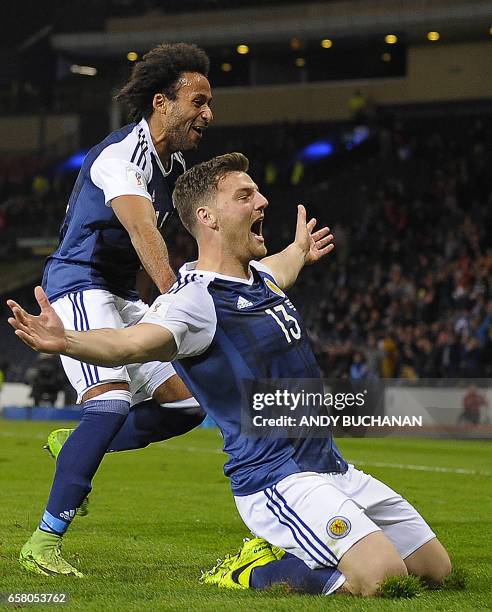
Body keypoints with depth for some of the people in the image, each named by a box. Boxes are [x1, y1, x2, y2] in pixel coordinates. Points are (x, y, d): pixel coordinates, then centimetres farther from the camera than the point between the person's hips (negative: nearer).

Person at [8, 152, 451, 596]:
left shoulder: (259, 275, 11)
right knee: (382, 576, -28)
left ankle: (277, 552, 17)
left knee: (436, 568, 12)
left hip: (332, 470, 9)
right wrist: (65, 341, -58)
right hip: (278, 481, -9)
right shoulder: (195, 299, -18)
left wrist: (298, 252, 59)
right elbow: (132, 342, -37)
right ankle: (251, 573, -6)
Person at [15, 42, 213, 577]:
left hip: (121, 297, 10)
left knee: (187, 404, 4)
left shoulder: (173, 162, 10)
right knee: (113, 401, -28)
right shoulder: (122, 156, -21)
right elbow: (142, 230, -38)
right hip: (79, 287, -10)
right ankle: (42, 543, -27)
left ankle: (71, 446, 21)